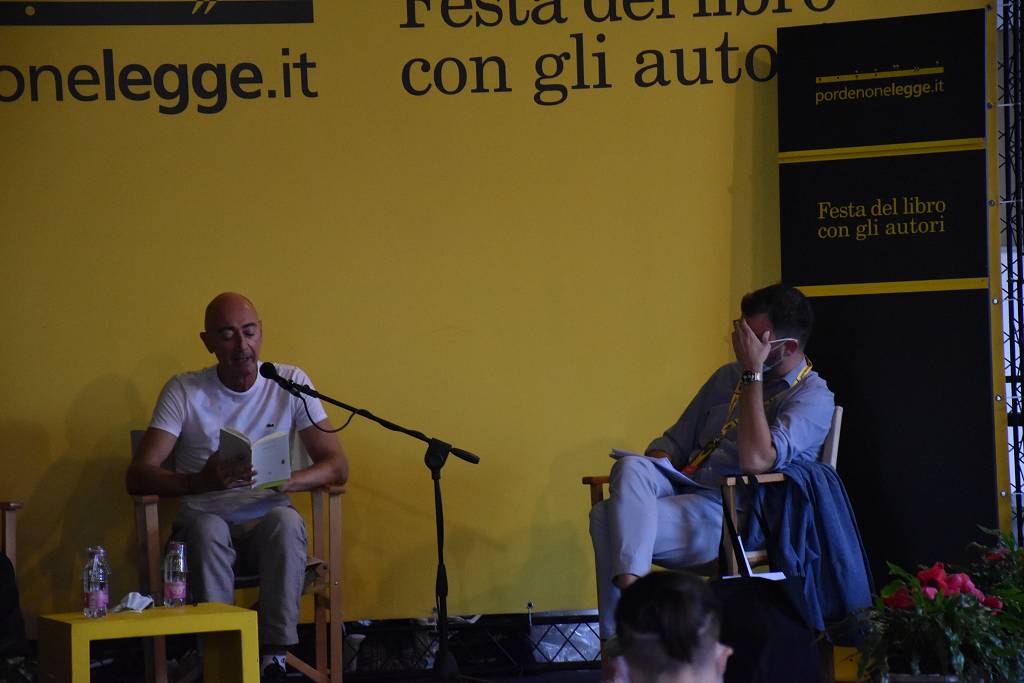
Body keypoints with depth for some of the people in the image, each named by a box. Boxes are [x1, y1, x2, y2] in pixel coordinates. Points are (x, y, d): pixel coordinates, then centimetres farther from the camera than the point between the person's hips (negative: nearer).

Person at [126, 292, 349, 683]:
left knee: (286, 519, -34)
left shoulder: (290, 383, 2)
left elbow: (337, 467, -1)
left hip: (267, 525, 1)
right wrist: (202, 481, -29)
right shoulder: (184, 391, -1)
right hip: (204, 526, 0)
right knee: (209, 527, -35)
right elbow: (137, 478, -9)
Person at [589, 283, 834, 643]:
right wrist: (650, 469, -2)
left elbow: (756, 459, -20)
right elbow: (676, 439, 24)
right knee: (630, 467, -29)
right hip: (685, 488, 7)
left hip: (732, 513, -6)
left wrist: (753, 373, -15)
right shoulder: (729, 376, 21)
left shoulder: (814, 398, -3)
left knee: (610, 518, -27)